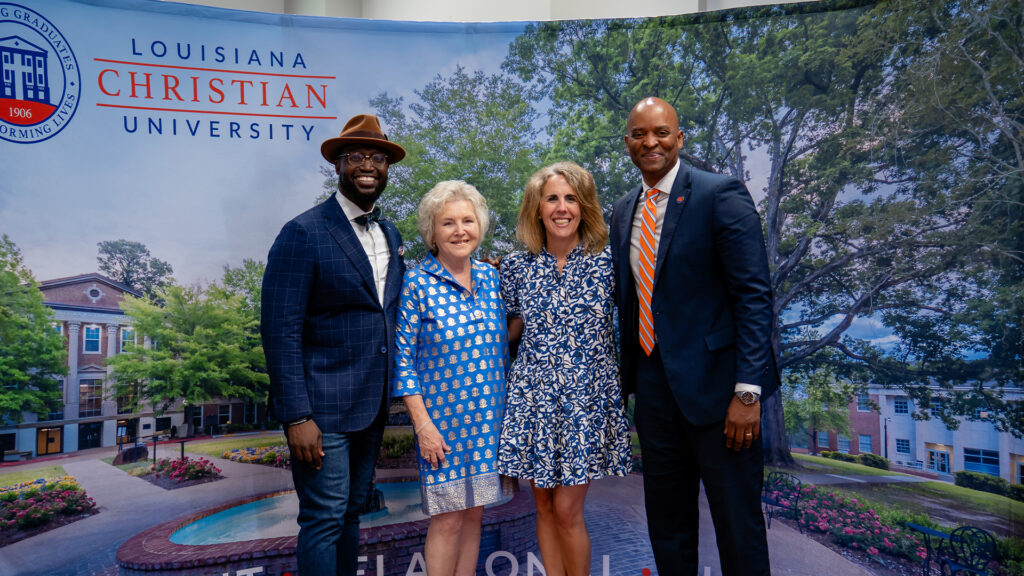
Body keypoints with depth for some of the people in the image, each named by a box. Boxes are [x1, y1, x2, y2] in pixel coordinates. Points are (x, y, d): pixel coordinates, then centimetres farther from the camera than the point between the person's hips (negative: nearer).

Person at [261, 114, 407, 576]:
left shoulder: (391, 235, 10)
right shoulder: (304, 233, -12)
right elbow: (281, 331, -16)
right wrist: (297, 417, -19)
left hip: (372, 406, 7)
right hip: (322, 407, -7)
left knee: (350, 512, 19)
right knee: (324, 519, 1)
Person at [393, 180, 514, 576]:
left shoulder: (489, 277, 5)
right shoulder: (417, 284, -9)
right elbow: (403, 359, -9)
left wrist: (510, 407, 10)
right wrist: (422, 424, -12)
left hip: (490, 418, 5)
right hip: (443, 420, -4)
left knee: (474, 513, 14)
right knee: (447, 519, 3)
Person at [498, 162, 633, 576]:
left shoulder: (606, 263, -3)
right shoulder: (517, 267, 2)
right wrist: (489, 282, 5)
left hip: (587, 397, -2)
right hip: (534, 397, 2)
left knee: (567, 509, 0)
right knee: (544, 506, 12)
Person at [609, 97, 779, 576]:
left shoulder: (722, 195, -9)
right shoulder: (624, 211, 11)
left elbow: (754, 296, -13)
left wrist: (748, 390, -18)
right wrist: (626, 375, 11)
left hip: (712, 382, -6)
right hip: (653, 385, 6)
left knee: (737, 524, 7)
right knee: (666, 524, 17)